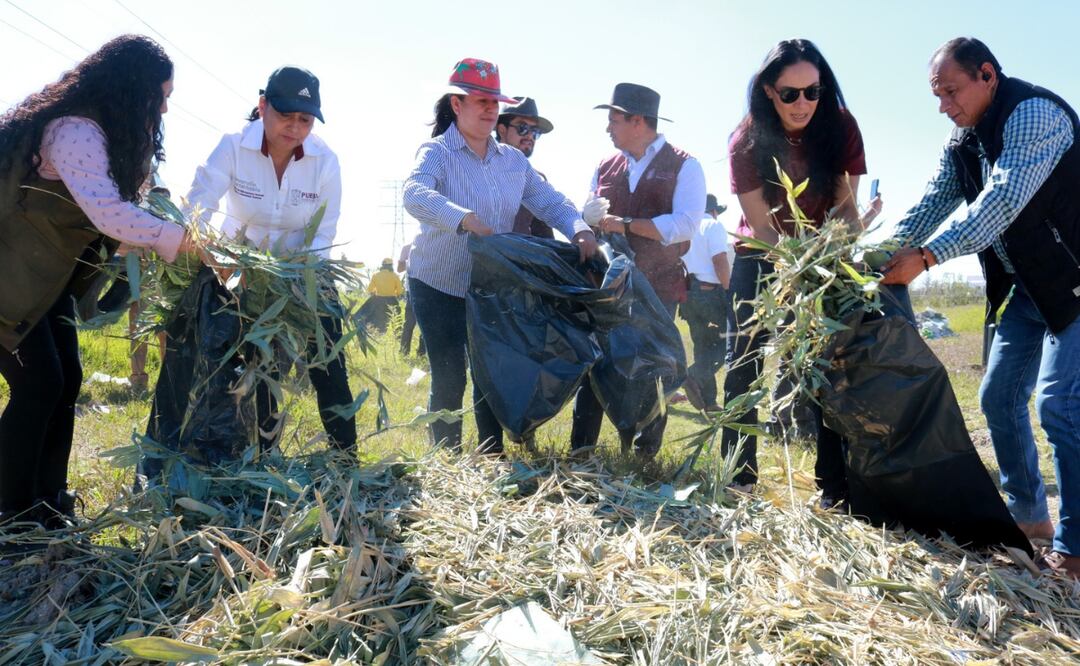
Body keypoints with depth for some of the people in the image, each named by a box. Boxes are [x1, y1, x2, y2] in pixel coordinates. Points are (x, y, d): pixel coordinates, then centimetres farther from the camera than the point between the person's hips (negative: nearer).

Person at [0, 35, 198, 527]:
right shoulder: (76, 131, -24)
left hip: (45, 274, 10)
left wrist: (162, 244, -3)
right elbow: (107, 213, -35)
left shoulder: (102, 131, 7)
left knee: (65, 380, 6)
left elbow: (106, 212, 8)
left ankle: (48, 511, 15)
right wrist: (178, 240, -29)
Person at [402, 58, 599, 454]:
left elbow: (550, 202, 2)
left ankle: (492, 457, 26)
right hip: (439, 286, -5)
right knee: (449, 379, -1)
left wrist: (579, 230, -19)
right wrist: (464, 218, -48)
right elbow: (415, 196, -30)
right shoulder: (437, 152, -11)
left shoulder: (513, 160, 5)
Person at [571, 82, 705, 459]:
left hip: (657, 288, -4)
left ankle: (644, 456, 17)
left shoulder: (684, 167, -2)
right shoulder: (605, 168, 12)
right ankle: (580, 453, 11)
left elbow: (685, 224, -16)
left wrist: (625, 224, -18)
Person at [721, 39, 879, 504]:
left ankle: (836, 485, -2)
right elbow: (762, 228, -22)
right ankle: (739, 475, 10)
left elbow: (846, 206, -12)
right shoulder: (747, 142, -18)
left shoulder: (840, 127, -15)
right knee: (745, 360, -1)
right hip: (761, 258, 0)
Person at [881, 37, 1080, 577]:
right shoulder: (963, 142, 6)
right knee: (999, 397, 9)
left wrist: (926, 257, -37)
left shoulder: (1034, 113, -20)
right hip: (1027, 286, 9)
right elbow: (932, 204, 1)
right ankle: (1028, 517, 23)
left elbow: (1004, 199, -32)